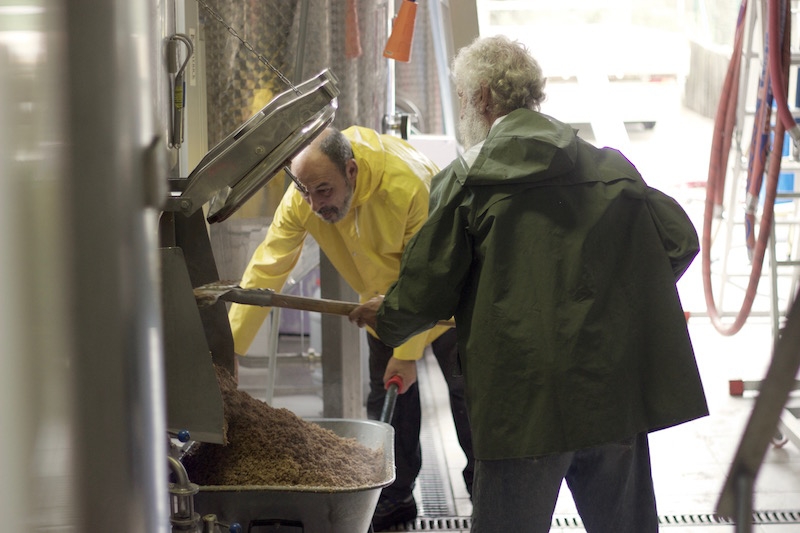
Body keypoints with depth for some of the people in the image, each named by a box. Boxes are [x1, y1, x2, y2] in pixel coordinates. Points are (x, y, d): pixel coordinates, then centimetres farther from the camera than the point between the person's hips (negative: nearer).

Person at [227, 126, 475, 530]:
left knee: (466, 392, -2)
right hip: (385, 297, 4)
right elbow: (266, 271, -24)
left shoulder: (408, 185, -39)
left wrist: (408, 353, -27)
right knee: (387, 395, 5)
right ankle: (395, 495, 18)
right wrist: (228, 348, -29)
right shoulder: (300, 201, -26)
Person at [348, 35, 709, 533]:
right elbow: (679, 238, 7)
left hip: (525, 401, -4)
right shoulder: (610, 168, 6)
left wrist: (386, 319, 18)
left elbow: (429, 290, -3)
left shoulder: (468, 180, -5)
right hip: (617, 389, 4)